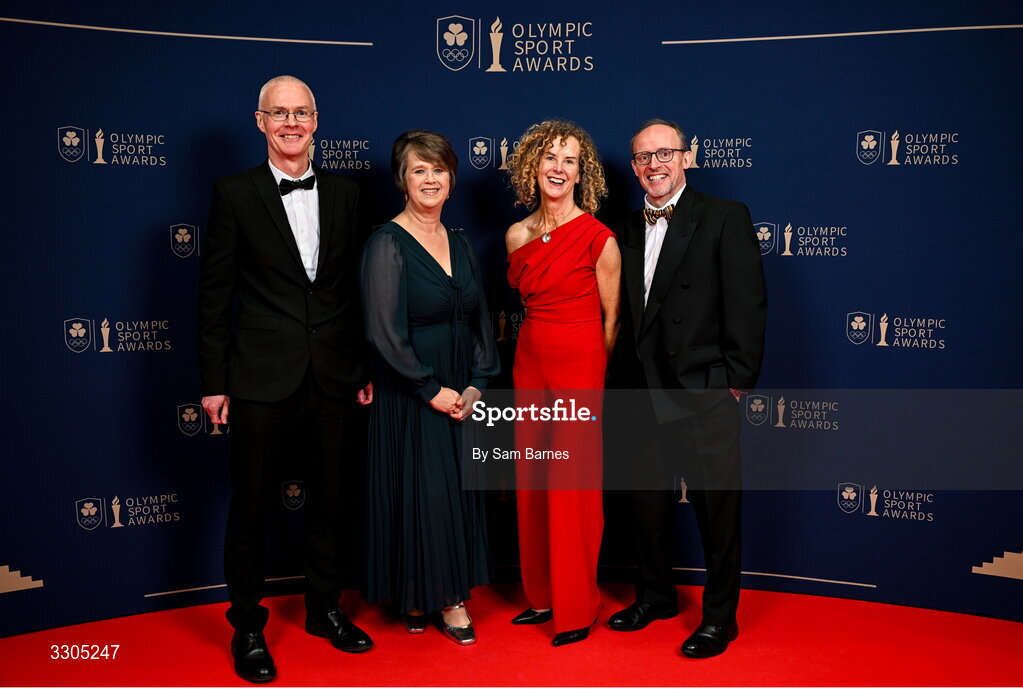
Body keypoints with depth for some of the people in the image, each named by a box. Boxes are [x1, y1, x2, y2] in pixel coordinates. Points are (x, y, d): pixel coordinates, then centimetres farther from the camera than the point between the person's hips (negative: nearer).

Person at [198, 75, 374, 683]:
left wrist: (365, 369, 7)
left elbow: (357, 287, 9)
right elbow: (215, 292, -2)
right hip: (261, 381, -3)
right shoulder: (235, 194, -2)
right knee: (251, 506, 8)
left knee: (329, 500, 15)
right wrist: (214, 381, -5)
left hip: (333, 381, 3)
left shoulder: (344, 193, 7)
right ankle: (248, 626, 26)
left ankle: (325, 608, 34)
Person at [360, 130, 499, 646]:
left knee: (460, 492, 11)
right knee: (419, 493, 3)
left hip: (461, 395, 6)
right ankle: (414, 597, 23)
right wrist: (432, 390, -14)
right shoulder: (388, 244, -11)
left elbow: (480, 318, 10)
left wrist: (477, 382, -2)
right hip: (410, 397, -6)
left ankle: (450, 593, 26)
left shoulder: (459, 244, 9)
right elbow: (384, 332, -17)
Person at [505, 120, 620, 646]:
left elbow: (612, 317, -3)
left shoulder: (598, 238, -11)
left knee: (572, 485, 0)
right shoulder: (517, 237, 5)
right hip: (530, 364, 6)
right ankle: (542, 596, 28)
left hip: (580, 368, -6)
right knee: (532, 483, 12)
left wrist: (590, 369, 4)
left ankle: (577, 607, 17)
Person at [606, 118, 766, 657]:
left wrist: (736, 382, -12)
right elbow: (623, 315, 13)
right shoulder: (627, 232, 13)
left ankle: (720, 617, 23)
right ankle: (655, 596, 37)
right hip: (643, 397, 6)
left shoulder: (725, 217, -4)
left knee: (717, 508, 5)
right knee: (648, 503, 17)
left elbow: (748, 304, -8)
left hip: (705, 396, -5)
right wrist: (622, 382, 7)